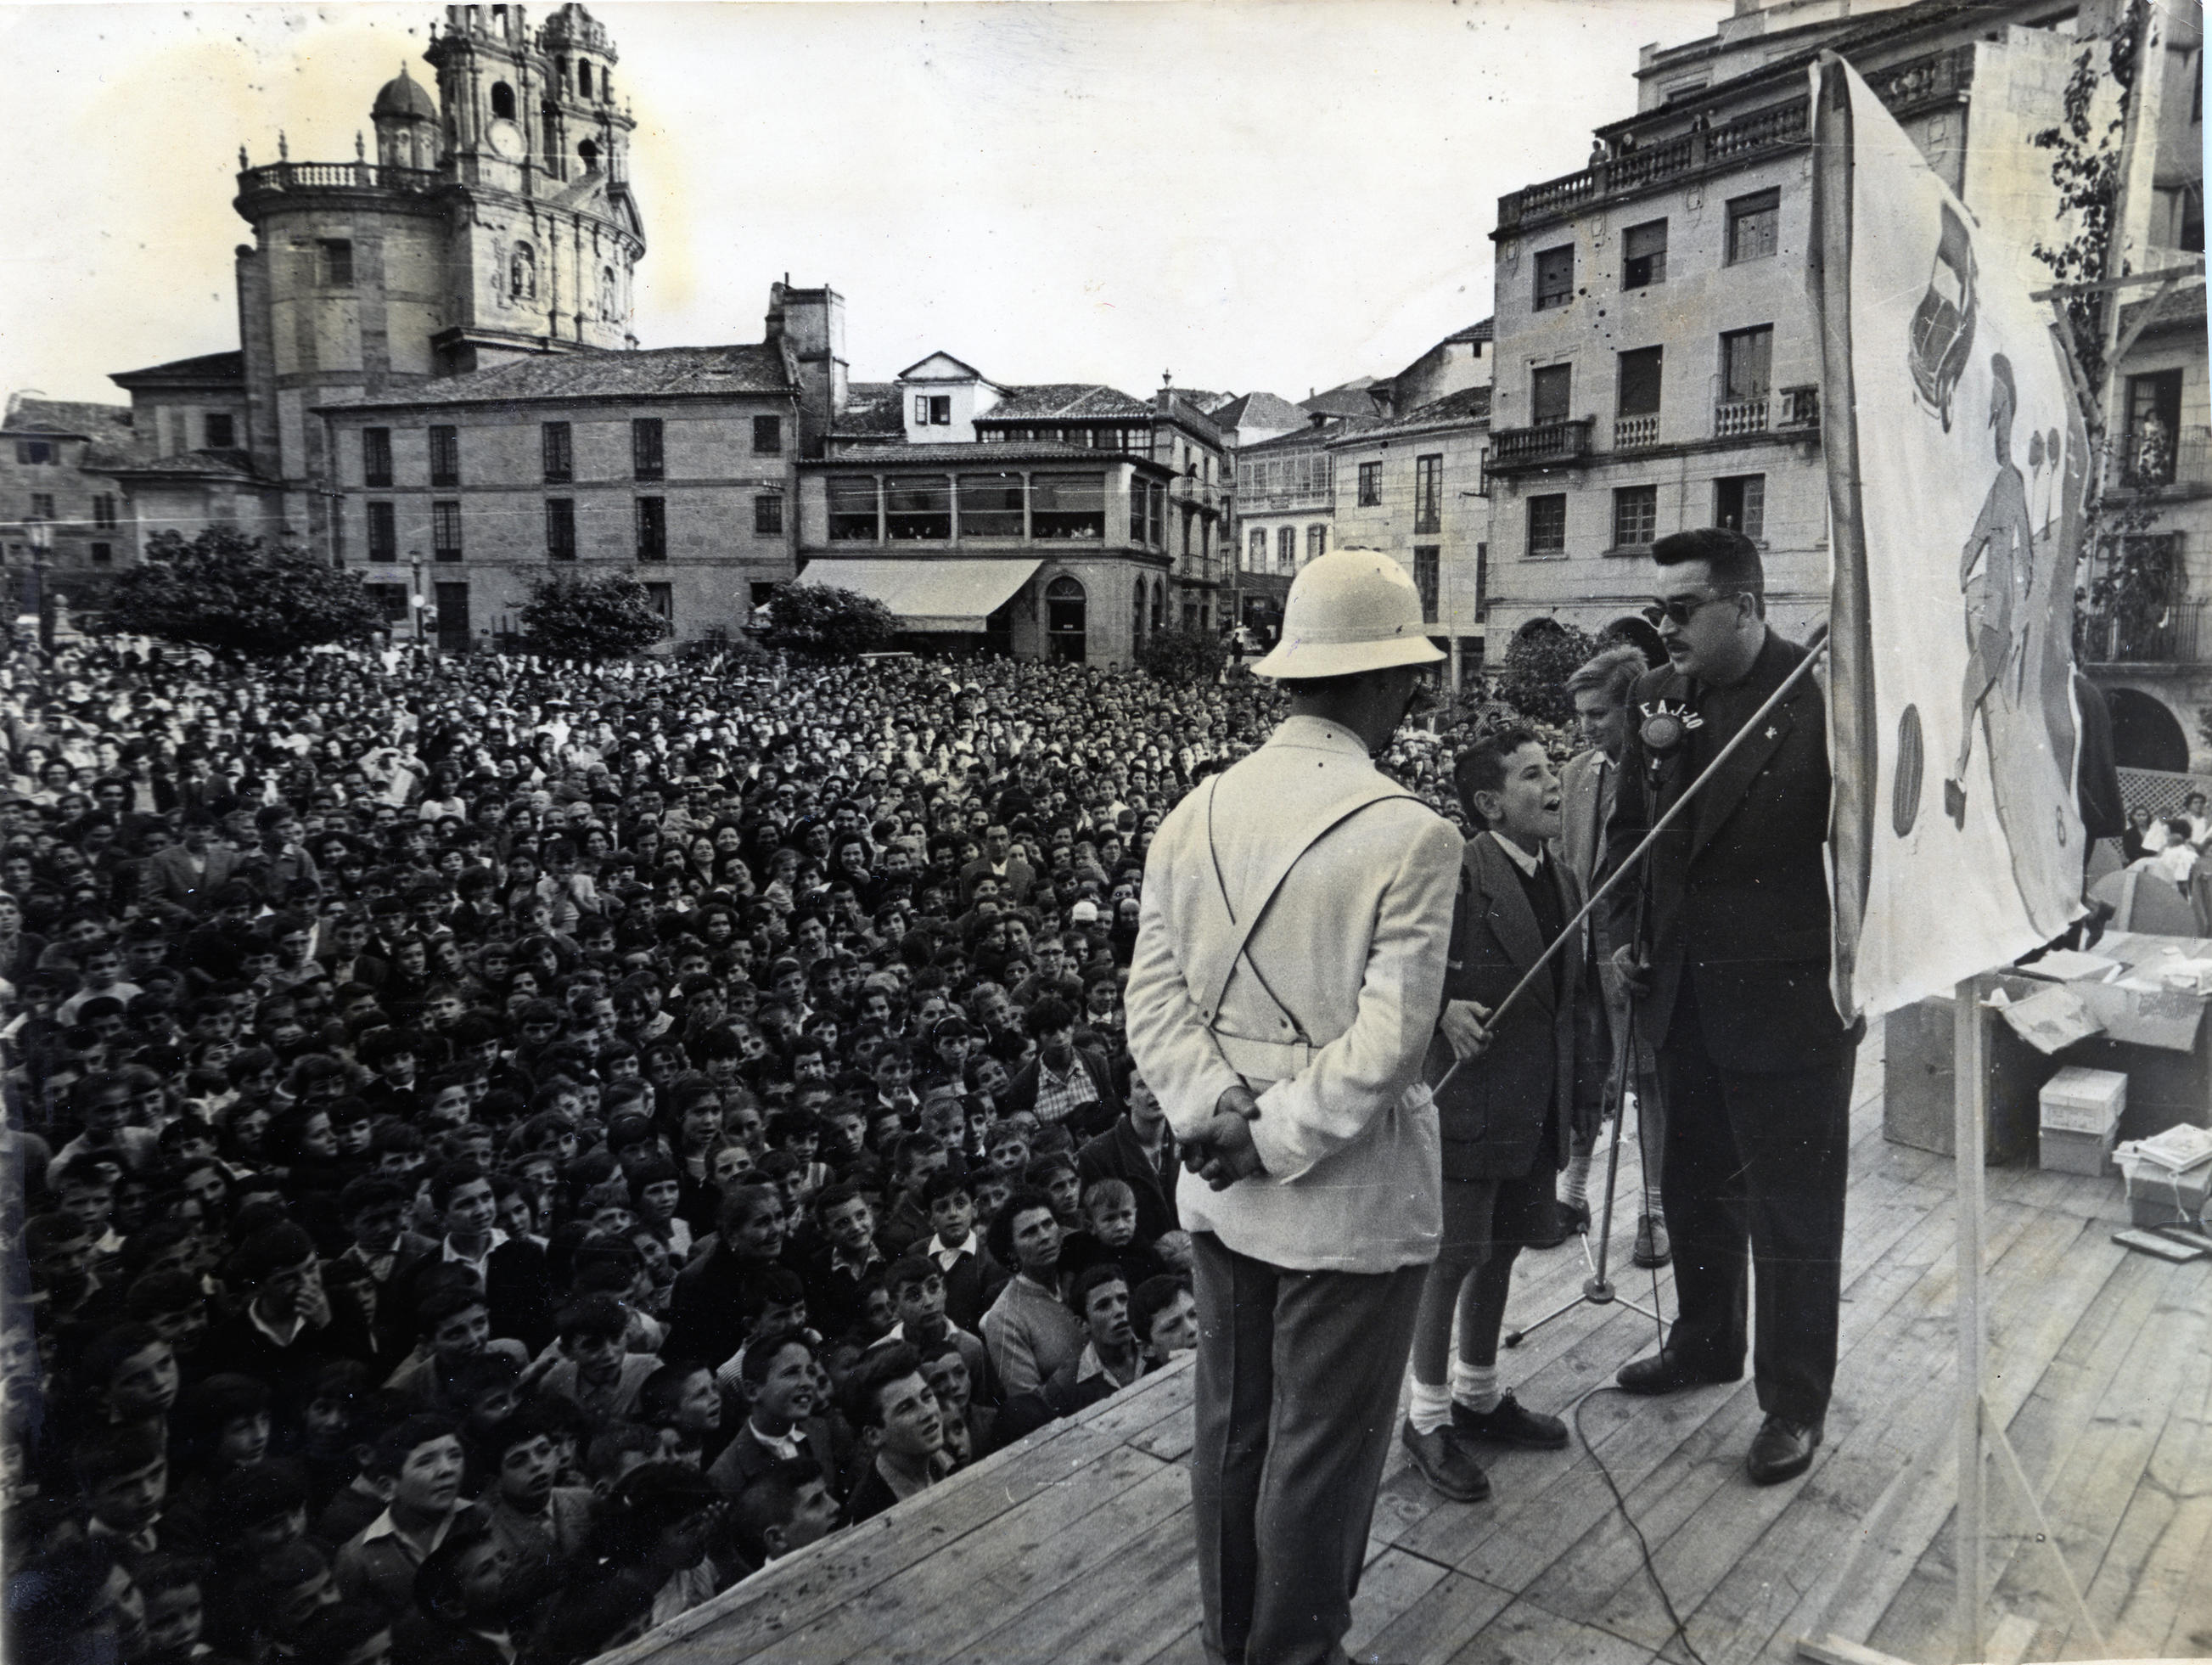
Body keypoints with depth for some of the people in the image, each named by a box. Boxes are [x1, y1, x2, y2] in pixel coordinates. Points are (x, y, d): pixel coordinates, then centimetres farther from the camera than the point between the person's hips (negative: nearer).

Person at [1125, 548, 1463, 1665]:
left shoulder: (1195, 813, -2)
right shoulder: (1412, 838, -18)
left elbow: (1151, 996, -4)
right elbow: (1387, 1045, -22)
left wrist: (1218, 1113, -9)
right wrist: (1279, 1140, -13)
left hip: (1217, 1190, 6)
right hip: (1350, 1197, -5)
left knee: (1232, 1422, 22)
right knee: (1323, 1447, 13)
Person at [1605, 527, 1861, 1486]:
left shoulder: (1825, 694, -15)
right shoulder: (1659, 698, 3)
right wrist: (1624, 932, 5)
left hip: (1789, 1001, -6)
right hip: (1685, 995, 6)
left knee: (1794, 1214, 8)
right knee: (1694, 1189, 22)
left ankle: (1794, 1403, 26)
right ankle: (1704, 1343, 43)